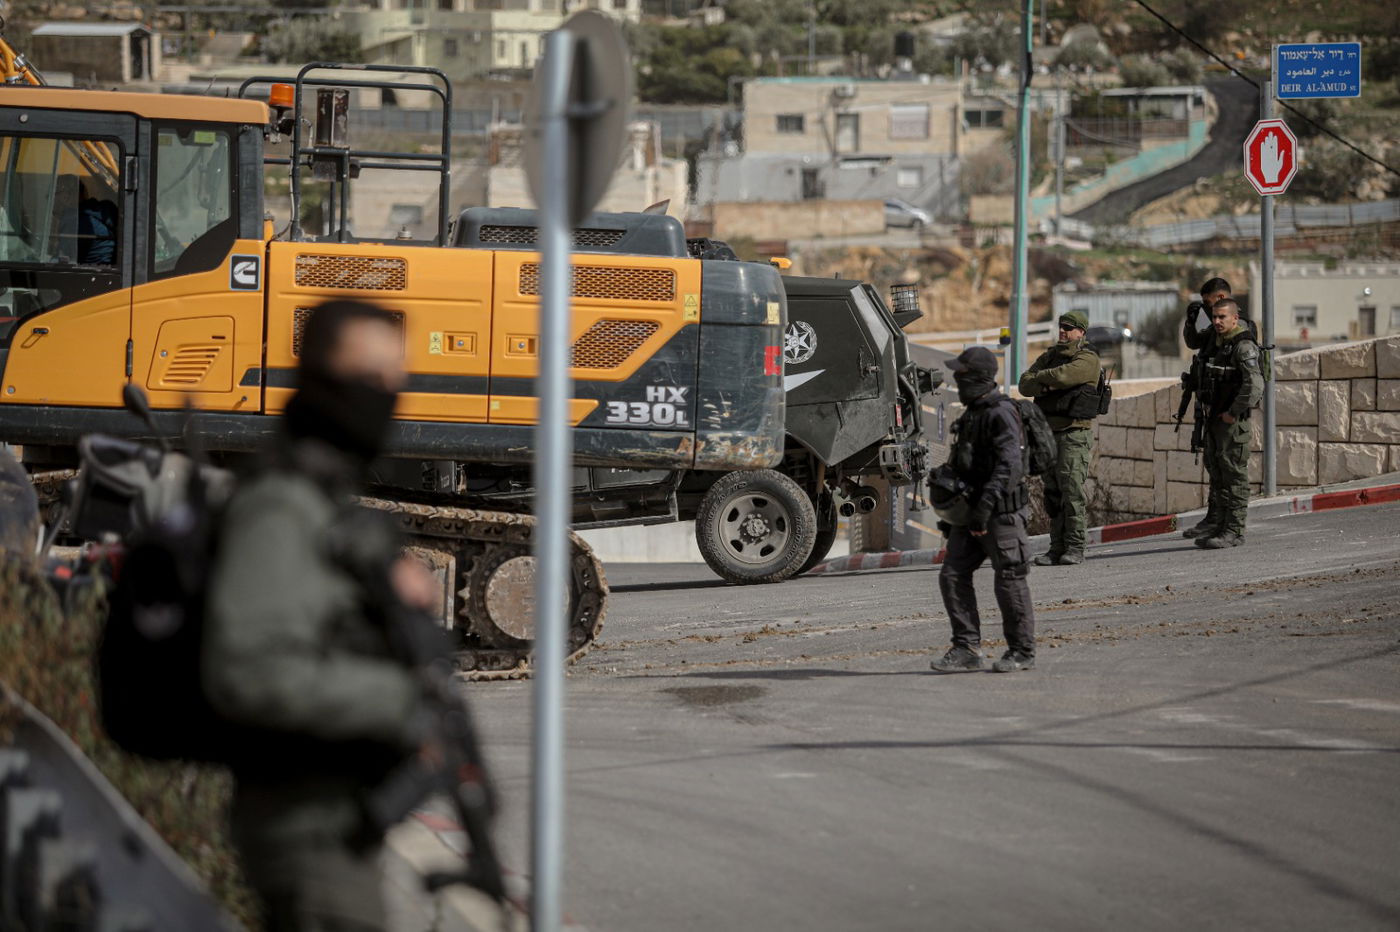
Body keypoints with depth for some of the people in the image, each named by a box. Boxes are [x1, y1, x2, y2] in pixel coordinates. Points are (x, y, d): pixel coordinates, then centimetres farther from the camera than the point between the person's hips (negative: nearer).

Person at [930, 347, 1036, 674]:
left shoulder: (1001, 414, -15)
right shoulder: (972, 414, 16)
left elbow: (1009, 466, -24)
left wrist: (984, 507, -29)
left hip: (1001, 512, -9)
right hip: (970, 511, 9)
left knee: (1009, 580, -1)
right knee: (953, 576, 1)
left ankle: (1022, 652, 9)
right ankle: (967, 650, 4)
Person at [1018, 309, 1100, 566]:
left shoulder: (1087, 358, -4)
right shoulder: (1050, 356, 17)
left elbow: (1063, 375, -22)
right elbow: (1025, 385, 7)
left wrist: (1040, 377, -3)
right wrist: (1046, 385, -13)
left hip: (1075, 432, -7)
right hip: (1050, 431, 7)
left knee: (1072, 489, -11)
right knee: (1053, 493, 5)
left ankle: (1075, 547, -9)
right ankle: (1057, 547, 8)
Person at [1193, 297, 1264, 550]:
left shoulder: (1244, 346, -14)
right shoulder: (1215, 343, 13)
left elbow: (1255, 385, -25)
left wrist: (1233, 413, -19)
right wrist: (1206, 405, 16)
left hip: (1233, 419, -9)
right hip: (1214, 416, 9)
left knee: (1234, 474, -6)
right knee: (1216, 472, 12)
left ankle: (1235, 531, -5)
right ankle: (1220, 524, 18)